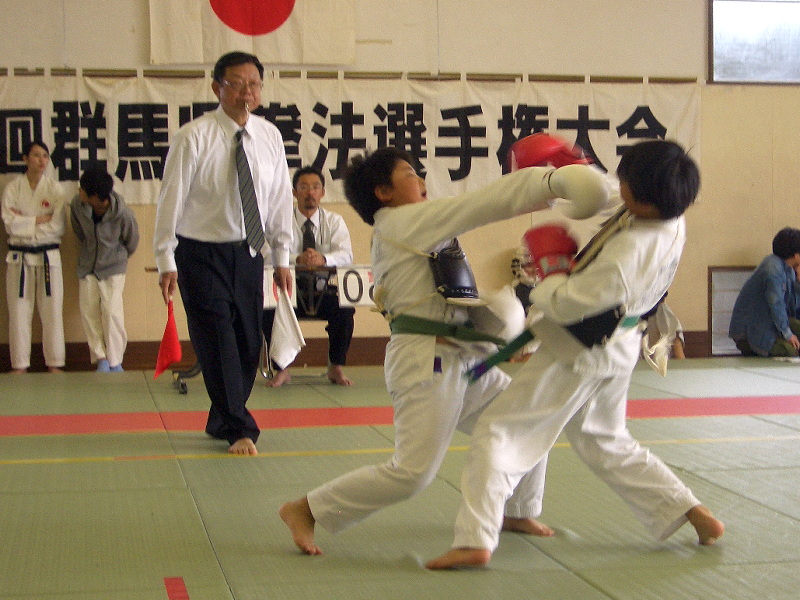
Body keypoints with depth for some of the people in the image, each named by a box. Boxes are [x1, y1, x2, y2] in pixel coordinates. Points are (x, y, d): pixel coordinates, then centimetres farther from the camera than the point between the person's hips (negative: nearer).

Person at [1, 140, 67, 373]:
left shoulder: (55, 189, 0)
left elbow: (58, 227, -9)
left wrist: (25, 223, -9)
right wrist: (39, 219, -12)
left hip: (48, 256, 0)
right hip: (19, 257, 0)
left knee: (52, 311, 0)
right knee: (19, 312, 2)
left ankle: (54, 363, 6)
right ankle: (19, 365, 8)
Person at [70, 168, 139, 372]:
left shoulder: (122, 213, -25)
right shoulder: (77, 205, -15)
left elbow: (131, 242, -4)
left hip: (113, 266, -4)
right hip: (87, 264, 4)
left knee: (112, 311, -10)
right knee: (88, 310, 1)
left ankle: (114, 361, 0)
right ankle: (100, 358, 11)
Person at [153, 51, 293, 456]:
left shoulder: (269, 137, 2)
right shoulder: (194, 137, -11)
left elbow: (280, 197, 8)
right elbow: (172, 198, -8)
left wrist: (282, 258, 9)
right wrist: (166, 261, -8)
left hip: (248, 253, 5)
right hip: (202, 253, -4)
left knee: (248, 342, 8)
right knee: (218, 342, -7)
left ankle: (222, 422, 26)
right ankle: (239, 430, 2)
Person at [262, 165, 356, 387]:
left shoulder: (334, 221, 6)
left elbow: (345, 255, -11)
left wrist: (323, 259, -34)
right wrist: (298, 259, -36)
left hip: (324, 290, 1)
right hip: (290, 291, 0)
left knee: (345, 310, -29)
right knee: (268, 311, -29)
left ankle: (336, 368, -7)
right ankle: (282, 369, -9)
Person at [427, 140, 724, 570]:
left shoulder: (629, 252, -33)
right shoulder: (671, 222, -8)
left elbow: (563, 304, -27)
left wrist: (551, 261, -10)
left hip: (579, 353, -9)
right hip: (617, 345, 9)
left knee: (498, 430, -2)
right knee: (605, 442, 27)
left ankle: (475, 539, -7)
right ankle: (697, 515, 29)